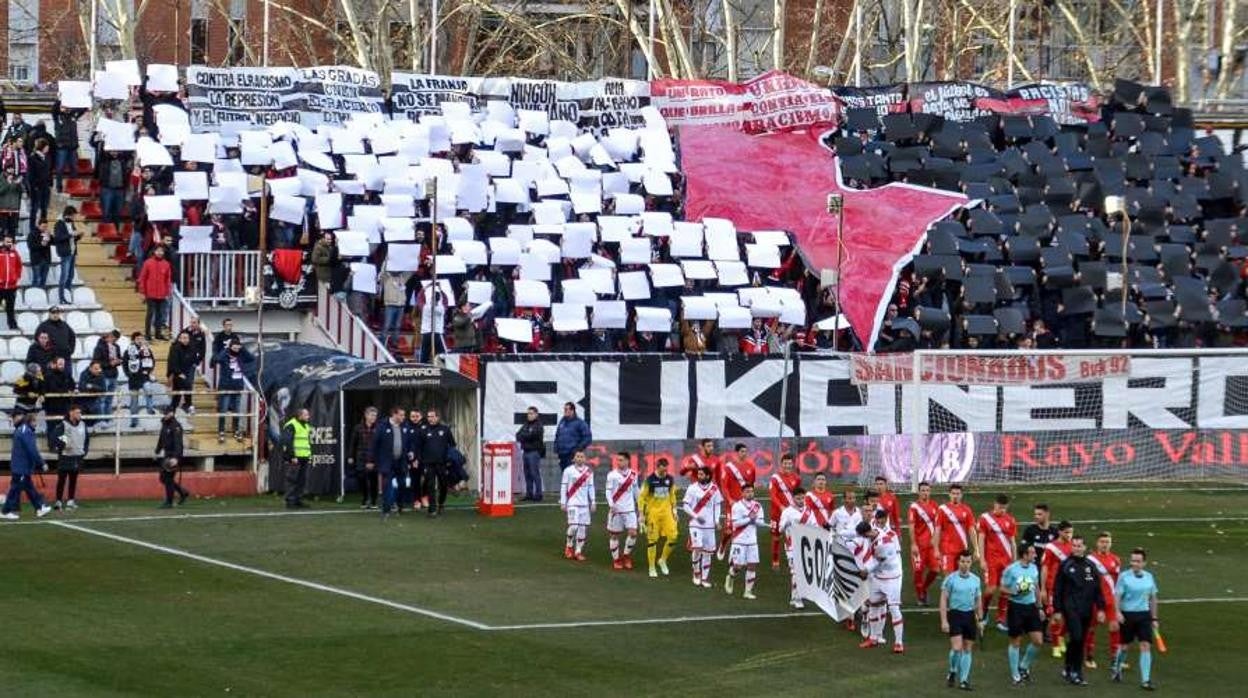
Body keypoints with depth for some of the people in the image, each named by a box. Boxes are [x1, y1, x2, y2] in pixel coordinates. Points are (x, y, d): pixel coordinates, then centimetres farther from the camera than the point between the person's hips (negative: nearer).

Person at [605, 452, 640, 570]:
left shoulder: (633, 474, 5)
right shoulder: (612, 475, -6)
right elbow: (608, 491, -9)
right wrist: (611, 505, -23)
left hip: (630, 509, 2)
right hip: (616, 510, -2)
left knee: (633, 533, -10)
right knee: (614, 534, 4)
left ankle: (626, 556, 10)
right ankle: (616, 559, 17)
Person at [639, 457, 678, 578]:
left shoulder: (670, 479, 3)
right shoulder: (650, 480, -10)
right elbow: (642, 497, -5)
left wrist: (674, 510, 14)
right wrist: (642, 514, -7)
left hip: (666, 512, 4)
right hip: (653, 512, -4)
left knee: (673, 536, -7)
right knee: (652, 540, 0)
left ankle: (663, 560, 15)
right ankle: (652, 568, 10)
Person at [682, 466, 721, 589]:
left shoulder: (714, 489, 2)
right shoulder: (692, 488, -5)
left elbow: (717, 505, 11)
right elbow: (685, 505, -3)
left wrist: (717, 520, 1)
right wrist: (696, 516, -13)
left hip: (709, 525, 3)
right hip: (696, 524, -3)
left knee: (707, 551, 4)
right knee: (697, 548, -15)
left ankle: (705, 578, 14)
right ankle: (696, 573, 8)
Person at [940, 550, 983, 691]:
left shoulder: (975, 580, 7)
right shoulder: (950, 579, -5)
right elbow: (943, 600, -6)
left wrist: (980, 620, 13)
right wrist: (944, 621, -12)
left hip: (970, 616, 4)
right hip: (955, 615, -4)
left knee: (967, 649, 6)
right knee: (956, 648, -14)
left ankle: (963, 680, 13)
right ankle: (952, 673, 11)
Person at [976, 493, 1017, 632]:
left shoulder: (1010, 520, 8)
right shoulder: (985, 518, -3)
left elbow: (1012, 541, 13)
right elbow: (980, 540, -4)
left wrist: (1014, 560, 11)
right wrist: (982, 560, -9)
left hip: (1006, 559, 4)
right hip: (991, 559, -4)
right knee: (991, 588, -8)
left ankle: (1001, 619, 8)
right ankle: (984, 611, 18)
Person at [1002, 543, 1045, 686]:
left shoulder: (1034, 568, 7)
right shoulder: (1011, 569, -11)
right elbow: (1002, 589, -7)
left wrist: (1039, 607, 16)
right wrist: (1016, 593, -25)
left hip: (1031, 606, 5)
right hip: (1016, 607, -5)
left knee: (1038, 641, 0)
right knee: (1016, 642, 4)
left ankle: (1024, 666, 23)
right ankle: (1015, 675, 15)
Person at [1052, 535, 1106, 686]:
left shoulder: (1090, 566, 9)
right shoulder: (1065, 565, -1)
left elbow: (1098, 589, 12)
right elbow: (1057, 590, 0)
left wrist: (1100, 608, 5)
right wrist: (1057, 610, -3)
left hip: (1086, 610, 4)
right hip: (1071, 609, -4)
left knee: (1080, 641, 7)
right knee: (1075, 637, -17)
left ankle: (1076, 672, 15)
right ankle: (1071, 670, -5)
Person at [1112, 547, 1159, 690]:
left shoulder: (1149, 577, 5)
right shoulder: (1124, 577, -7)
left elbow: (1153, 598, 13)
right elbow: (1117, 595, -11)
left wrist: (1154, 618, 13)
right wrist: (1118, 612, -26)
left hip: (1144, 614, 3)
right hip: (1127, 614, -3)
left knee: (1146, 646, -8)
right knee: (1125, 645, 10)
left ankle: (1145, 680, -7)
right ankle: (1116, 668, 39)